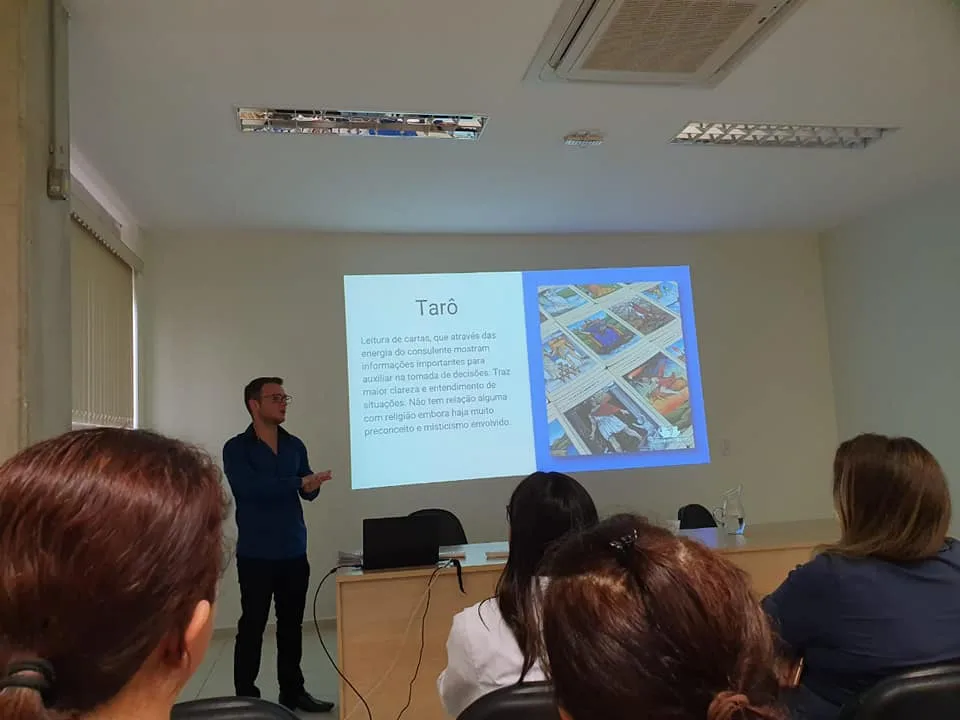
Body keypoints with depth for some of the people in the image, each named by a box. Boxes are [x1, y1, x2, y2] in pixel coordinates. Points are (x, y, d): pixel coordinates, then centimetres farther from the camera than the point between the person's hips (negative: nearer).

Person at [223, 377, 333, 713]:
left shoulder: (295, 445, 9)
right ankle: (246, 697, 15)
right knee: (252, 626, 3)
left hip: (294, 552, 5)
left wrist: (313, 487, -15)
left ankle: (292, 691, 24)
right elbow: (249, 488, -20)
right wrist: (299, 482, -21)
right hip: (256, 554, -5)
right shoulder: (236, 448, -6)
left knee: (292, 624, 12)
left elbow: (307, 490, 9)